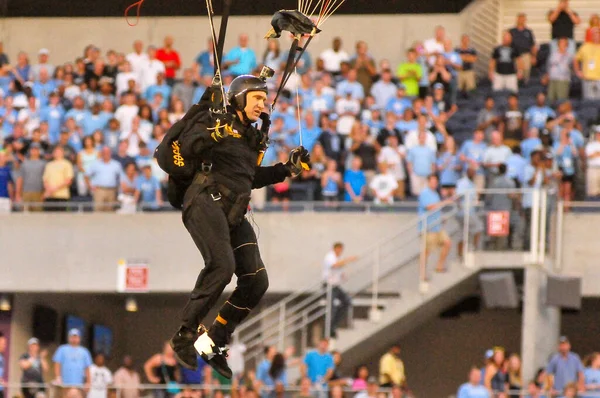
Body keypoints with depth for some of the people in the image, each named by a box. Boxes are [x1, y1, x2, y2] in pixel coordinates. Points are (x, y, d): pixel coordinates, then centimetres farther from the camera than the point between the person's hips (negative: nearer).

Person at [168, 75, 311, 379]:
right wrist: (214, 136, -31)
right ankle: (185, 336, -21)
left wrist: (287, 169, 27)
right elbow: (187, 147, -13)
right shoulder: (214, 120, 2)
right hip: (207, 201, -8)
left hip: (235, 214, 8)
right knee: (222, 265, -30)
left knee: (256, 281, -4)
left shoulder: (252, 138, 25)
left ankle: (213, 343, 7)